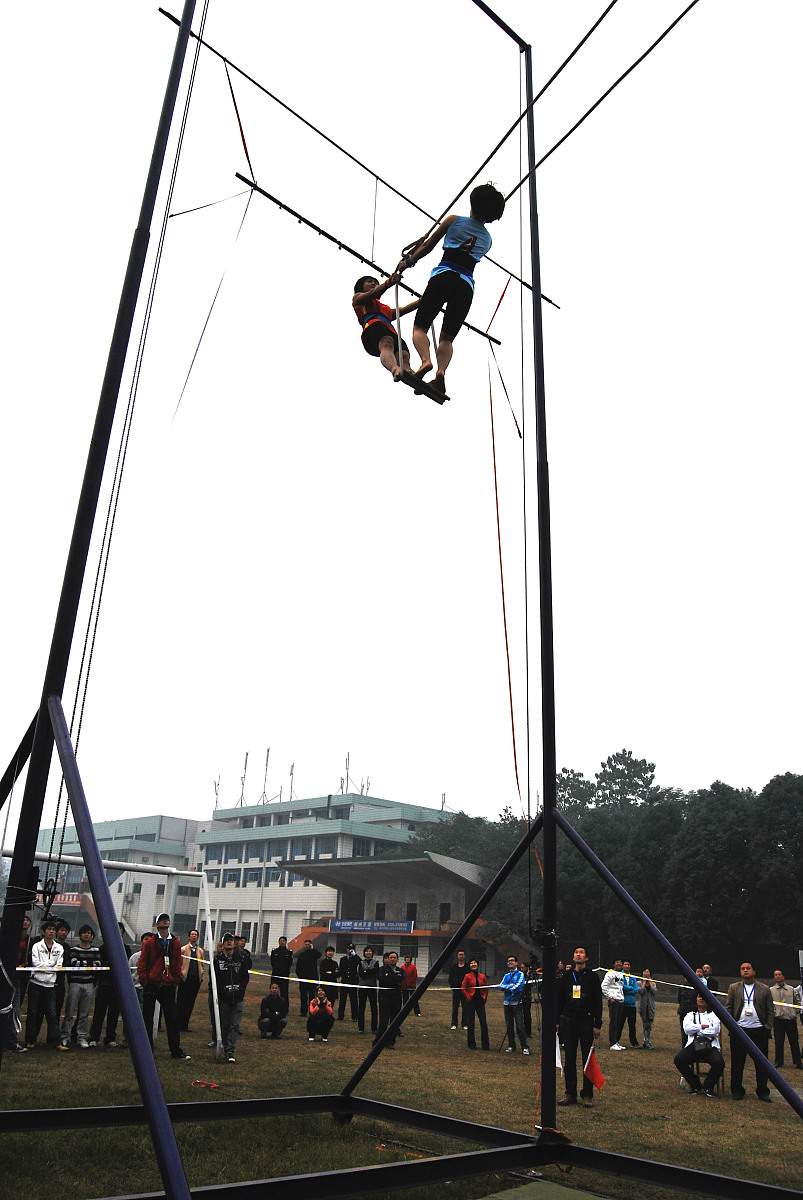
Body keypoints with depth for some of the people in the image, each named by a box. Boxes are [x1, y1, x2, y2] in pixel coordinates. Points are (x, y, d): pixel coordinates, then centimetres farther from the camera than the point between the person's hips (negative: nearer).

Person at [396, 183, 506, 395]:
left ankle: (426, 360, -30)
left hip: (443, 276, -3)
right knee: (447, 337, 6)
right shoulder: (487, 240, 21)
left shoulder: (453, 220, 11)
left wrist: (407, 261, 28)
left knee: (420, 327, 0)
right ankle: (441, 371, -23)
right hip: (466, 285, 3)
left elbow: (427, 247, 13)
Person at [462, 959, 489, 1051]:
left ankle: (485, 1045, 7)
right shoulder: (467, 976, -4)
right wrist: (469, 998, -10)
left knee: (484, 1023, -1)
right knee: (471, 1023, 4)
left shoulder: (482, 976, 5)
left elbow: (486, 988, 14)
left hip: (480, 1002, 3)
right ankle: (471, 1044, 15)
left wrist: (484, 997, 4)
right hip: (471, 1002, -2)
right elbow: (464, 989, -2)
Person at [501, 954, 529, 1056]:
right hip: (507, 1002, 5)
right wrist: (511, 985, -14)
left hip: (516, 1002, -5)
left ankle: (525, 1047, -4)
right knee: (509, 1026, 7)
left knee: (519, 1026, -9)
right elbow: (502, 986, 2)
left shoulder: (520, 974, 3)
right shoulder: (506, 976, 17)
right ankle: (511, 1046, 16)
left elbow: (519, 986, -12)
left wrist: (507, 987, -7)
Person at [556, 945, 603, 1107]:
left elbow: (598, 1002, 2)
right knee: (569, 1060, 5)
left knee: (588, 1060, 0)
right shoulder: (566, 976, 10)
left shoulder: (592, 977, 3)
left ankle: (587, 1095, 10)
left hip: (587, 1022, -2)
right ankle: (570, 1094, 14)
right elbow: (558, 1000, 12)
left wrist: (597, 1025, -4)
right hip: (568, 1022, 2)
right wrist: (556, 1022, 6)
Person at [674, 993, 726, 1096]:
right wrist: (703, 1026, -2)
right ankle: (695, 1085, -1)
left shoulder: (714, 1015, 16)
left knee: (719, 1062, -32)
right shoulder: (690, 1015, 22)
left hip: (710, 1045, -1)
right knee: (678, 1060, -24)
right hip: (693, 1045, 1)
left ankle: (709, 1086, -3)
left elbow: (715, 1031, -2)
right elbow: (687, 1029, 2)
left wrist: (696, 1031, 1)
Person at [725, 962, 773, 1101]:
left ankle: (763, 1092, 18)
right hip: (739, 1030, 0)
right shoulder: (733, 988, 9)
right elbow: (728, 1007, 7)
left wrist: (768, 1027, -2)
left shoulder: (765, 989, 7)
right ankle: (737, 1091, 15)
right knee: (737, 1062, 4)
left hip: (759, 1030, 0)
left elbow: (770, 1010, 7)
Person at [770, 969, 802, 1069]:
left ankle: (798, 1062, 13)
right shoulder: (771, 990, 8)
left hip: (791, 1018, 1)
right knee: (778, 1042, 2)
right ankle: (779, 1062, 12)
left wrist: (796, 1011, 6)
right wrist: (772, 1012, -5)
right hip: (778, 1019, -1)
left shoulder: (792, 989, 11)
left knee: (794, 1041, 2)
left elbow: (798, 1002, 18)